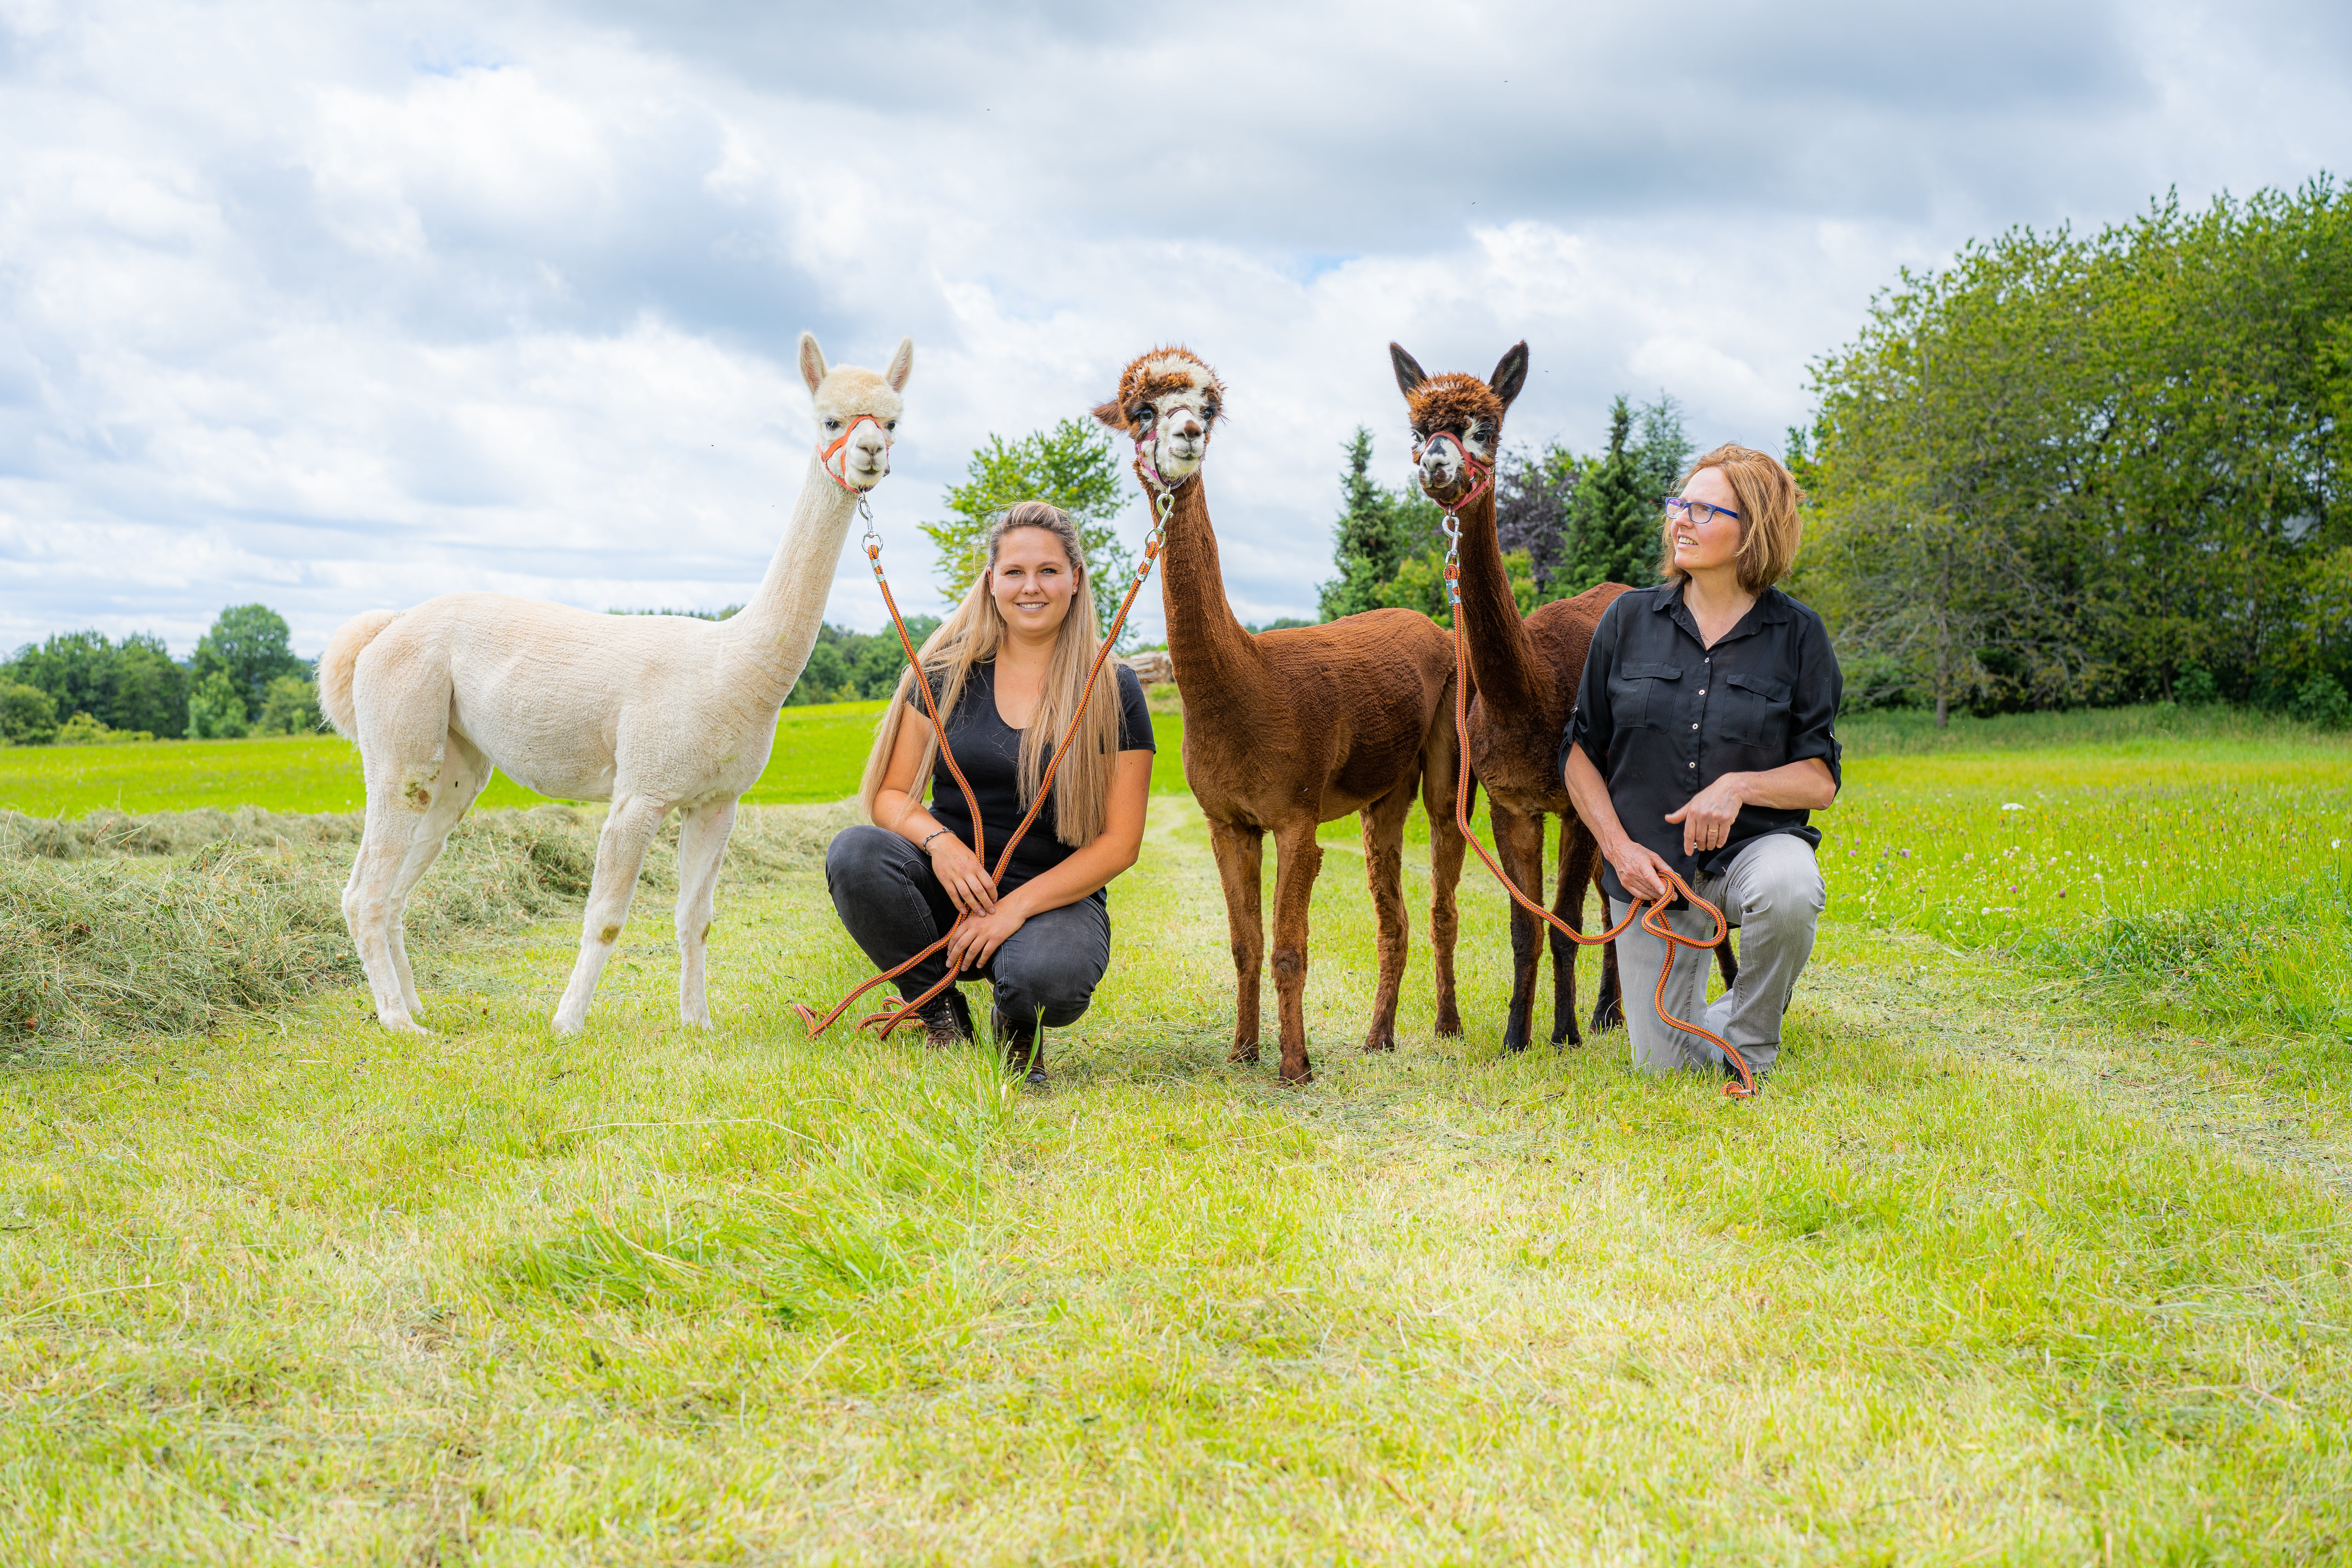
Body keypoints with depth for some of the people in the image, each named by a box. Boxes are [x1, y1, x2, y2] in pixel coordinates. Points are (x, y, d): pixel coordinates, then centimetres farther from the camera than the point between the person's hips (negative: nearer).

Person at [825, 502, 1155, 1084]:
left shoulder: (1114, 693, -1)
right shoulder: (948, 671, 5)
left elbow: (1120, 841, -4)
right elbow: (891, 794, 5)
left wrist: (1016, 907, -16)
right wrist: (937, 840, -18)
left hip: (1057, 897, -2)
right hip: (949, 883, 2)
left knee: (1047, 979, -37)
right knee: (854, 852, -29)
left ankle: (1018, 1023, 4)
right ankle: (942, 1014, -6)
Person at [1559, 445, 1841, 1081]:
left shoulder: (1797, 633, -4)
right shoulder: (1629, 619, 0)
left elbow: (1821, 779, -4)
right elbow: (1581, 752, 6)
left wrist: (1740, 786, -23)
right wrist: (1618, 846, -8)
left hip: (1753, 844, -1)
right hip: (1650, 864, 2)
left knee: (1787, 889, -39)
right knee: (1662, 1066, -2)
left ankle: (1752, 1042, -9)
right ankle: (1705, 1019, 38)